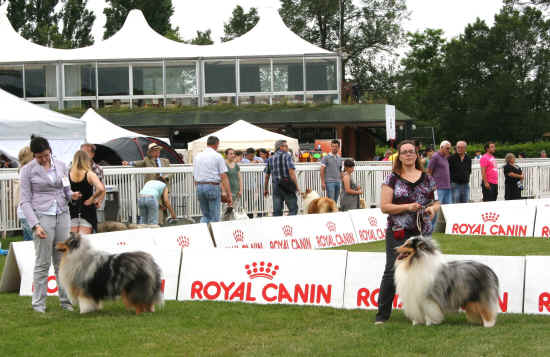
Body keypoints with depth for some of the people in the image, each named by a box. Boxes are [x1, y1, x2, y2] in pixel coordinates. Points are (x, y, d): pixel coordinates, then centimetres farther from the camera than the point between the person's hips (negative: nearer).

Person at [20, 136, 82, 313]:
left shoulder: (60, 165, 9)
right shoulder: (28, 170, -2)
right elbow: (25, 201, -4)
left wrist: (72, 195, -6)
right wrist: (35, 225, -15)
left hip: (62, 215, 4)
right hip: (42, 217, -4)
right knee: (42, 263, -3)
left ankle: (65, 300, 11)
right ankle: (38, 303, 4)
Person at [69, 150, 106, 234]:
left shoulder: (68, 174, -3)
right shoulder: (89, 174, -10)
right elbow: (101, 189, -22)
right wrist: (93, 199, -8)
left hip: (72, 209, 3)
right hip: (87, 207, -2)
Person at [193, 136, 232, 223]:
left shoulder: (197, 156, 11)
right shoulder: (217, 156, -4)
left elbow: (194, 176, 14)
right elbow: (224, 177, -8)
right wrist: (229, 195, -8)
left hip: (199, 186, 5)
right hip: (213, 186, -5)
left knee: (205, 215, 16)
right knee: (214, 217, 2)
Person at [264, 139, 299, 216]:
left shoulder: (271, 159, 13)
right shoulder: (286, 156, -4)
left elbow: (267, 176, 15)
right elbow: (291, 172, -14)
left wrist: (265, 189, 23)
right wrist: (296, 186, -13)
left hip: (275, 186, 5)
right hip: (287, 186, -5)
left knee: (277, 211, 5)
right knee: (293, 209, -1)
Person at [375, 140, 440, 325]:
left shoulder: (427, 178, 11)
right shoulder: (392, 179, 1)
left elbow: (436, 201, 18)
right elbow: (384, 206, -5)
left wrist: (433, 208, -6)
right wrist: (407, 207, -16)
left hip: (422, 233, 3)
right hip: (398, 233, -3)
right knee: (392, 272, -6)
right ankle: (382, 314, -1)